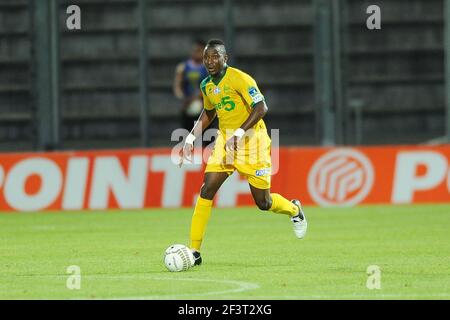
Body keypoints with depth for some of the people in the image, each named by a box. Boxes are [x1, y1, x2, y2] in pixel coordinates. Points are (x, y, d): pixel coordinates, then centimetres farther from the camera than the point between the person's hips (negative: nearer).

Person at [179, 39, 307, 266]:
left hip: (251, 142, -6)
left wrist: (239, 133, -32)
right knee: (206, 191, -11)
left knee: (263, 203, 1)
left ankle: (294, 210, 36)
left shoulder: (239, 79, -18)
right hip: (225, 140, 6)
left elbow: (261, 108, -24)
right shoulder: (207, 85, 5)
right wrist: (191, 137, 12)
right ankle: (194, 251, -10)